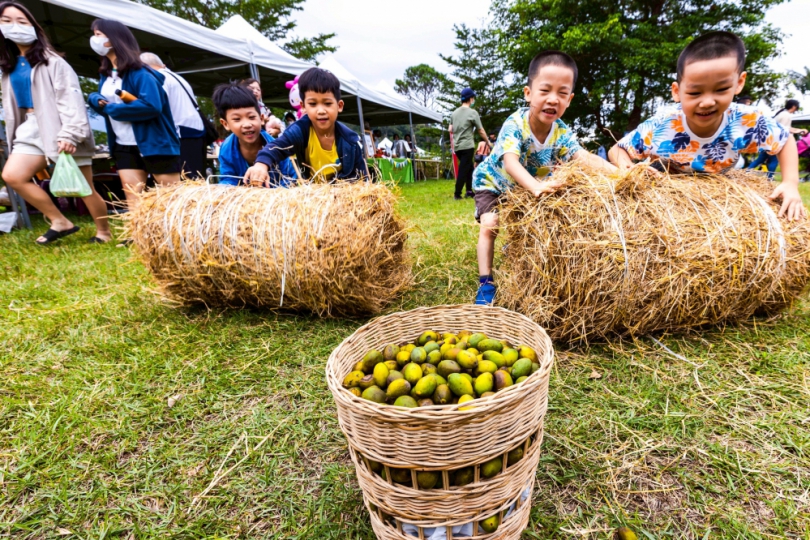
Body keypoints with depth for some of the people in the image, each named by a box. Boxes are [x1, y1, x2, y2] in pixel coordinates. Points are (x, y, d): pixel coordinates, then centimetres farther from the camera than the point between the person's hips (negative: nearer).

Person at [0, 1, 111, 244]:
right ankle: (60, 222, -2)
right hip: (32, 128, 7)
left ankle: (104, 232, 10)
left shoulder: (51, 61, -4)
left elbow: (70, 98, -13)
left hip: (61, 129, -6)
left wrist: (69, 134, -24)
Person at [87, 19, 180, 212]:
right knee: (134, 203, 6)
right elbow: (100, 101, 20)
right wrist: (95, 99, -5)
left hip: (155, 144, -8)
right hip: (124, 148, 8)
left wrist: (112, 109, -15)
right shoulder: (105, 74, 13)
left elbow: (152, 106, -24)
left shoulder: (139, 72, -12)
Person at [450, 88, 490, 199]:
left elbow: (450, 130, 11)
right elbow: (481, 131, -3)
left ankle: (469, 191, 18)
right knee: (463, 170, -2)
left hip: (457, 146, 7)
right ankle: (457, 194, -1)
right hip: (467, 146, -7)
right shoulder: (472, 112, -7)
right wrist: (488, 142, 10)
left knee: (468, 167, 18)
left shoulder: (454, 113, 10)